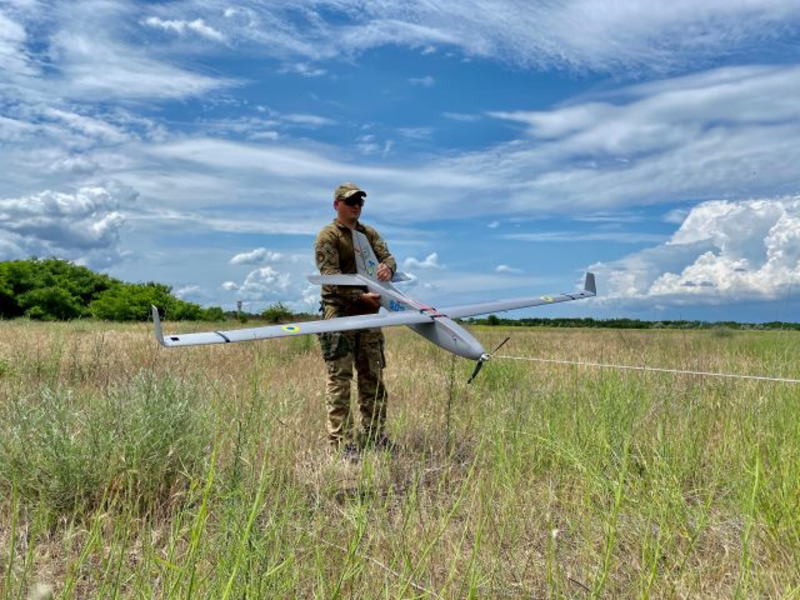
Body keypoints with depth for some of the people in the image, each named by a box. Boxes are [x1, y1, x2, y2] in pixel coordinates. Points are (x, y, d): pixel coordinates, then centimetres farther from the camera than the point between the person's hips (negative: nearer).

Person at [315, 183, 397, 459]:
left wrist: (388, 267, -22)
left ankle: (374, 434, 20)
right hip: (339, 312, -6)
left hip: (369, 312, 6)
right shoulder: (328, 236, -3)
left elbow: (387, 256, 4)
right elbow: (331, 276, -14)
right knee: (339, 377, -6)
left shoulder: (369, 233, 16)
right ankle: (341, 441, -3)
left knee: (373, 375, 10)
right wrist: (361, 296, -25)